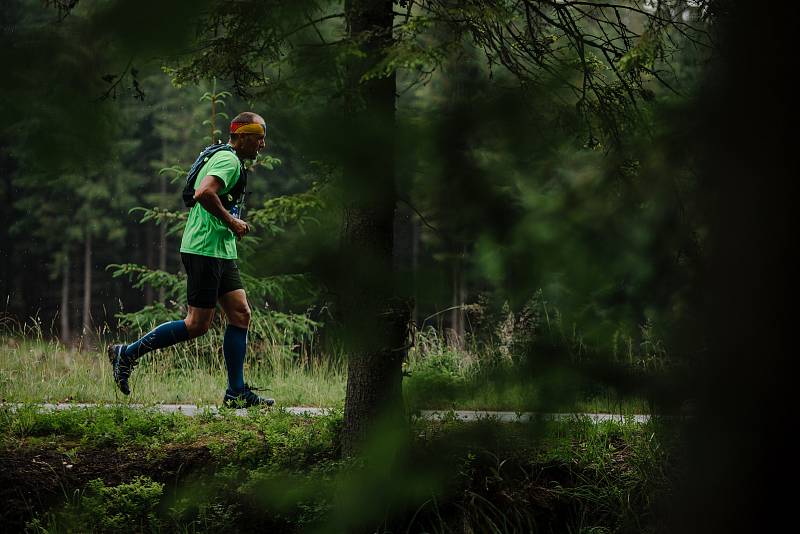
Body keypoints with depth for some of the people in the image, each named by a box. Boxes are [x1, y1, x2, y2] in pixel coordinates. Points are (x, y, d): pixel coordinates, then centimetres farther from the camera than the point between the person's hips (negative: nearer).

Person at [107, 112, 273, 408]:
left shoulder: (228, 160, 20)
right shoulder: (228, 160, -13)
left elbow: (203, 194, 28)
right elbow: (204, 193, -30)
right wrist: (231, 221, -19)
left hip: (221, 252, 11)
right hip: (204, 250, -11)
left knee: (240, 315, 4)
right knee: (197, 324, -8)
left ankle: (236, 392, 6)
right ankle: (126, 354, 1)